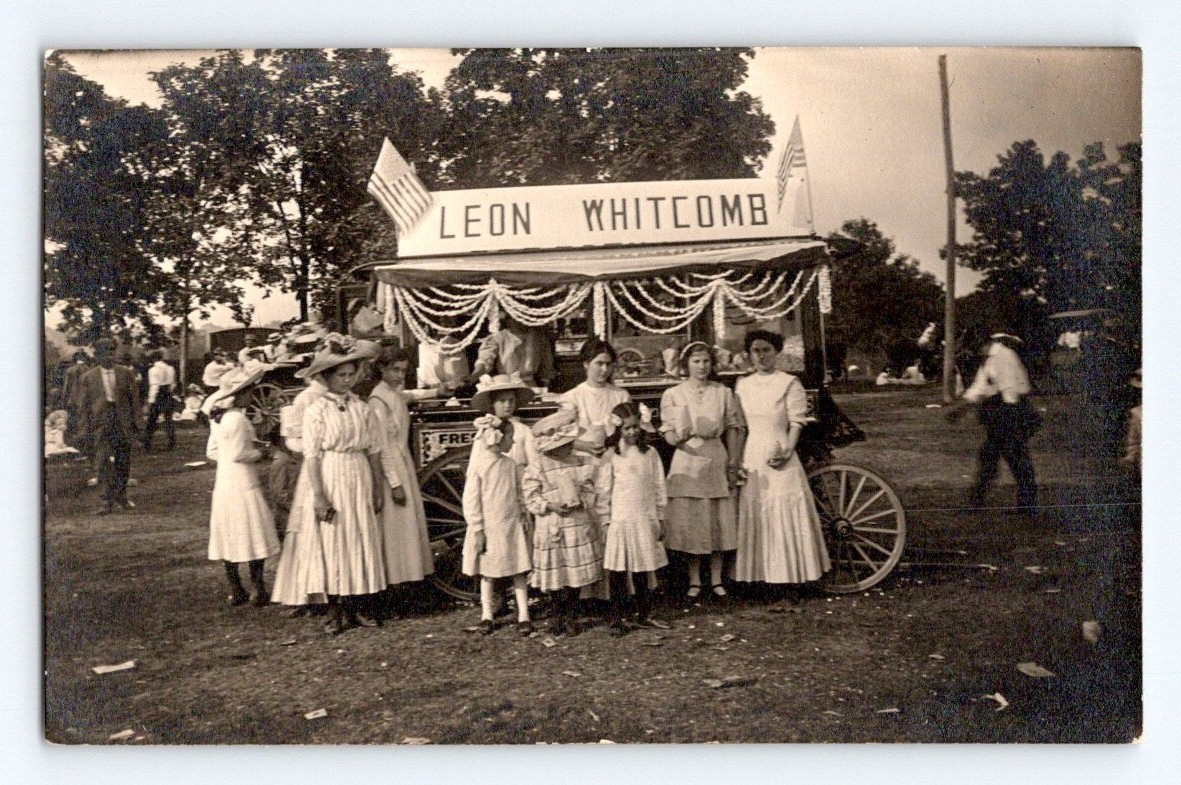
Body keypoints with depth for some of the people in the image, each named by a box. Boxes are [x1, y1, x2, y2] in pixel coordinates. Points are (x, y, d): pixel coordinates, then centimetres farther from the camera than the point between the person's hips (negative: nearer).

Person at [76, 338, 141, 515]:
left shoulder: (126, 374, 7)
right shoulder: (89, 377, 5)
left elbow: (134, 398, 8)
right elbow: (84, 404, 6)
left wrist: (135, 422, 2)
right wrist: (88, 429, 0)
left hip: (123, 422, 2)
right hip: (101, 422, -2)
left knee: (123, 462, 8)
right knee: (103, 461, -10)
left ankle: (121, 495, 26)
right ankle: (107, 500, -7)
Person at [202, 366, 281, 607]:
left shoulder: (217, 418, 9)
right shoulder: (238, 418, -17)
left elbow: (212, 451, 15)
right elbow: (238, 453, -19)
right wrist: (259, 453, -3)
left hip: (223, 483, 8)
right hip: (243, 484, -8)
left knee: (230, 537, 11)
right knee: (253, 535, 1)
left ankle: (235, 591, 18)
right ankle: (257, 590, 6)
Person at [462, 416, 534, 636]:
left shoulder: (511, 464, 3)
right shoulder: (478, 465, -11)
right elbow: (470, 500, -10)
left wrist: (523, 516, 3)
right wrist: (477, 529, -10)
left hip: (513, 526, 4)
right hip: (489, 529, -4)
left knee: (519, 571, 3)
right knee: (487, 573, 9)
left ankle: (523, 616, 11)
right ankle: (487, 616, 22)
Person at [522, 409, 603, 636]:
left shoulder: (581, 462, 5)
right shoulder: (537, 468, -5)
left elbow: (589, 491, 7)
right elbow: (531, 498, -5)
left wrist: (578, 502, -11)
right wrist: (551, 506, -18)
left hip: (578, 526, 3)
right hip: (551, 528, -3)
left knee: (577, 573, 5)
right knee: (556, 575, 4)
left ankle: (569, 616, 20)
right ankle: (559, 615, 23)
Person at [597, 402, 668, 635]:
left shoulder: (650, 454, 4)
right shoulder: (612, 456, -4)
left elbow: (659, 487, 9)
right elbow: (603, 491, -2)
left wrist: (660, 519, 8)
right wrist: (606, 521, -4)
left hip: (646, 520, 3)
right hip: (620, 521, -3)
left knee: (644, 570, 11)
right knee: (618, 572, 2)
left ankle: (644, 615, 24)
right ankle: (616, 619, 12)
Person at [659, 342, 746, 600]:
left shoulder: (723, 392, 5)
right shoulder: (673, 394, 1)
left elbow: (733, 430, 7)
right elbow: (670, 438, -1)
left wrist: (733, 465, 1)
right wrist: (682, 432, -23)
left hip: (717, 462, 1)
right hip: (687, 464, -1)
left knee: (719, 523, 5)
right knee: (689, 523, 2)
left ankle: (716, 579, 18)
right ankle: (694, 581, 16)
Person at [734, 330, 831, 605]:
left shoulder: (789, 383, -1)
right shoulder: (743, 385, 10)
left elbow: (797, 423, -5)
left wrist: (787, 451, -19)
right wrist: (736, 462, 2)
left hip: (779, 460, -4)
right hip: (752, 460, 4)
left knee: (787, 518, -2)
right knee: (754, 518, 6)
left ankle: (793, 582, 6)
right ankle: (759, 578, 15)